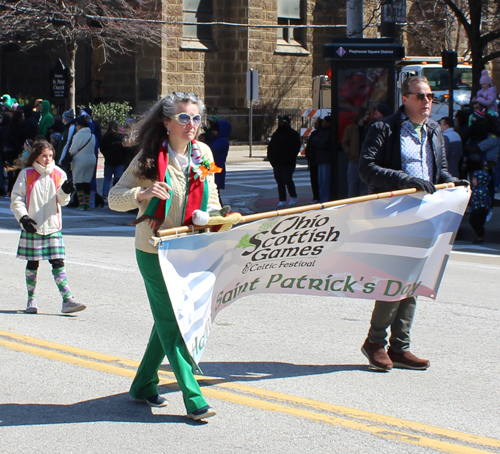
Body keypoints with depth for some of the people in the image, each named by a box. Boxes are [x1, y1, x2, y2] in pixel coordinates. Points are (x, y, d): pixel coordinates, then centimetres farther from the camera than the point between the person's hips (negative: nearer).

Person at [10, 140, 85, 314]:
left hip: (53, 227, 1)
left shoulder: (58, 174, 6)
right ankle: (31, 298, 21)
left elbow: (62, 201, 5)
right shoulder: (27, 174, 0)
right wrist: (23, 217, -12)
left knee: (58, 262, -6)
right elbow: (16, 198, 1)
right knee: (32, 264, 7)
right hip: (32, 227, -1)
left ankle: (67, 300, -10)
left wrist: (65, 192, -17)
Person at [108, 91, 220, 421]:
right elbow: (114, 198, -9)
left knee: (168, 319, 13)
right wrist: (143, 194, -27)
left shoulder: (203, 153, 3)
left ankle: (144, 385, 28)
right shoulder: (149, 159, -10)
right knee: (172, 322, -5)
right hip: (155, 251, -5)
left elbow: (210, 194, 19)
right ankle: (193, 399, -4)